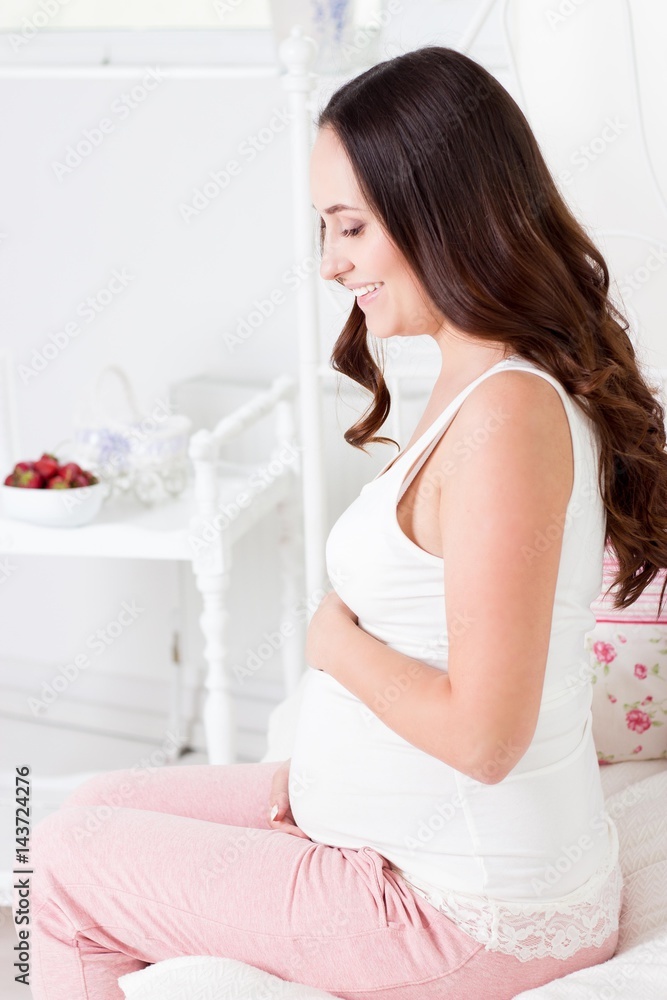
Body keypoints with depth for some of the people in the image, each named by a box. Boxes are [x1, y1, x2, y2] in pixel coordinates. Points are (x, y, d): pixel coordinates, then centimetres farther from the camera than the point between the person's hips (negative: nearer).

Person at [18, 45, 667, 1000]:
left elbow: (483, 732, -28)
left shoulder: (507, 414, -26)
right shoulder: (483, 387, 6)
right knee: (99, 804, 16)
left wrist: (334, 641, -12)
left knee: (68, 862, 2)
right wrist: (314, 768, 6)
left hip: (475, 920, -9)